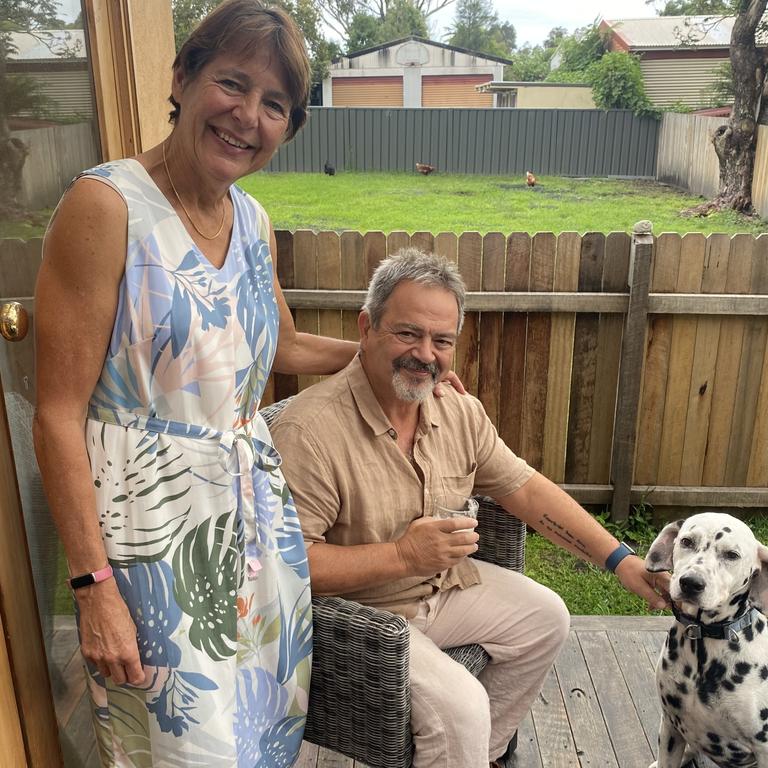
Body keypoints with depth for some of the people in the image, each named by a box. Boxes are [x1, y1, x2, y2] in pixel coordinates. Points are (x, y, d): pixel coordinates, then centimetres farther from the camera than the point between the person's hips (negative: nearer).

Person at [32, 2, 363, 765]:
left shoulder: (254, 221, 6)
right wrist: (93, 585, -17)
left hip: (254, 507, 6)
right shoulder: (106, 206, -14)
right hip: (151, 526, -6)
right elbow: (58, 415, -15)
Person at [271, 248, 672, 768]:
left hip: (445, 584, 8)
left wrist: (620, 559, -2)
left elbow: (527, 490, 2)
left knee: (546, 618, 8)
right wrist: (401, 555, -32)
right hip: (357, 610, -7)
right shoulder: (310, 430, -27)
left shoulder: (460, 412, -4)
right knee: (459, 704, -23)